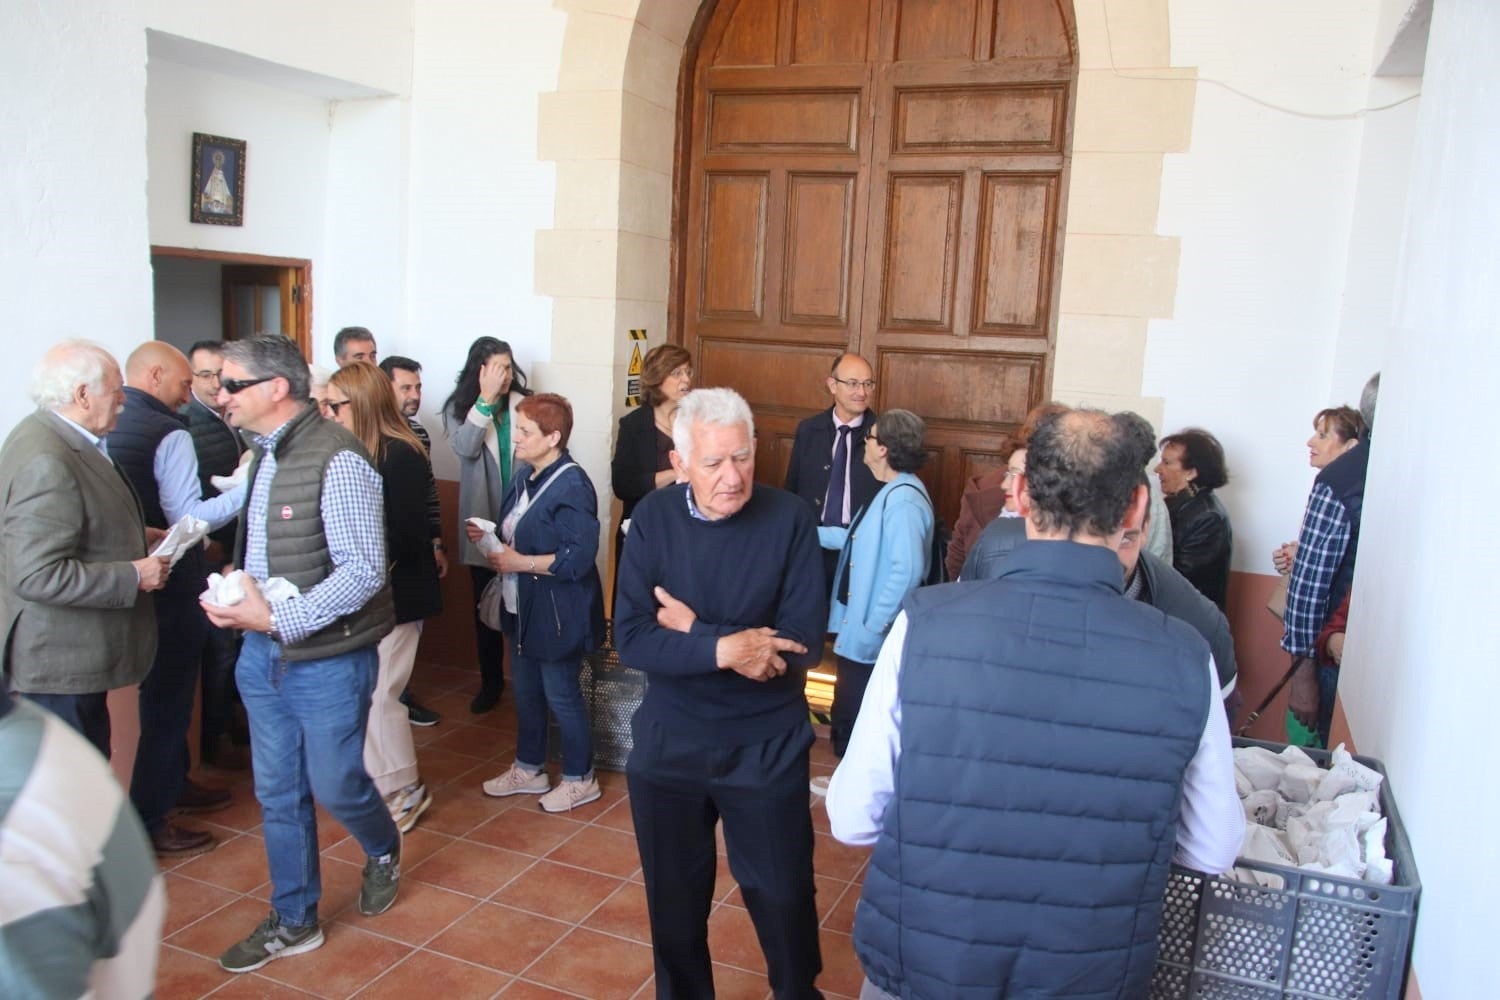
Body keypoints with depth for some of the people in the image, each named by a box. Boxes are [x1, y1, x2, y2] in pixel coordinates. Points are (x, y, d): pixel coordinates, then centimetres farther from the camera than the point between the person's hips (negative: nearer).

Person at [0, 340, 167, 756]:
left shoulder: (57, 440, 8)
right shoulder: (46, 463, -24)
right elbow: (38, 575, -27)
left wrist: (133, 538, 12)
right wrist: (134, 576, -19)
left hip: (74, 657, 10)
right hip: (61, 664, -10)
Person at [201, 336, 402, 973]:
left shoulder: (336, 459, -19)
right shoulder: (262, 454, 6)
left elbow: (362, 571, -22)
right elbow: (258, 549, 13)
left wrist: (277, 620, -23)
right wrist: (233, 597, -5)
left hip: (327, 659, -7)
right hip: (263, 655, 7)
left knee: (335, 786, 8)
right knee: (278, 795, 15)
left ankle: (383, 852, 40)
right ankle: (293, 924, 32)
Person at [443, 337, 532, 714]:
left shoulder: (525, 404, -2)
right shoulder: (460, 407, -1)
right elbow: (464, 447, -19)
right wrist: (486, 398, -23)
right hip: (484, 523, 1)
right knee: (486, 604, 12)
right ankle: (491, 681, 26)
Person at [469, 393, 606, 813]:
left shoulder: (571, 486, -22)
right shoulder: (524, 475, 4)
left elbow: (578, 558, -27)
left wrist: (521, 563, -23)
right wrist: (488, 535, -1)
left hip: (557, 613, -9)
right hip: (523, 606, 9)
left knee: (560, 695, 6)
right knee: (525, 691, 20)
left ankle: (580, 779, 25)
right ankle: (528, 769, 38)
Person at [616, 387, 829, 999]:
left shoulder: (790, 519, -13)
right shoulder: (653, 518, -8)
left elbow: (803, 643, -19)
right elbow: (631, 638, -14)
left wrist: (694, 631, -17)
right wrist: (724, 649, -27)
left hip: (766, 747, -2)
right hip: (668, 744, 2)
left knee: (784, 899, 12)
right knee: (674, 900, 19)